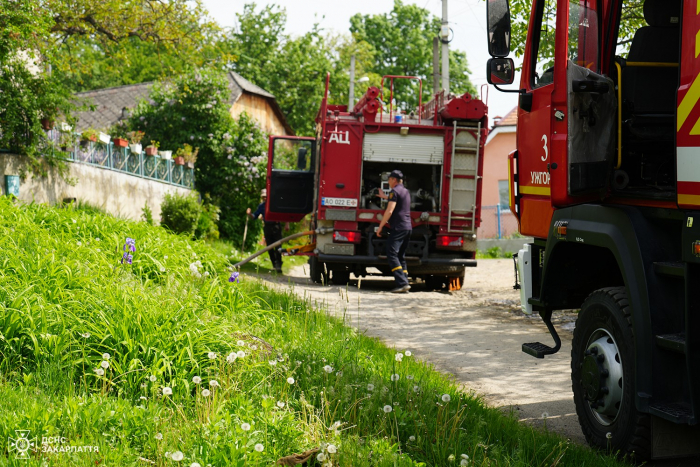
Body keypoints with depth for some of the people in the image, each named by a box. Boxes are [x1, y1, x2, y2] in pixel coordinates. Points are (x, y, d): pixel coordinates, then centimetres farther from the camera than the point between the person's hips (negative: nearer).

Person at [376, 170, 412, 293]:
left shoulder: (394, 191, -7)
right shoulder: (406, 191, 21)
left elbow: (389, 211, -16)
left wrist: (380, 226, -11)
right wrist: (385, 196, 57)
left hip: (398, 227, -9)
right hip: (408, 227, 9)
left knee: (392, 254, -12)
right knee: (401, 256, 14)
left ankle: (402, 283, -24)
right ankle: (405, 283, 6)